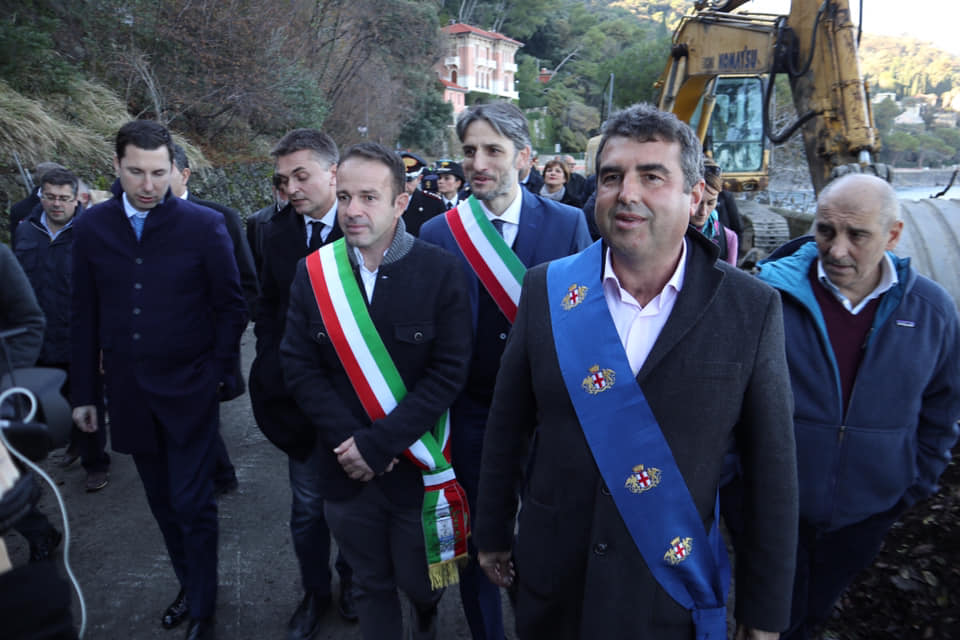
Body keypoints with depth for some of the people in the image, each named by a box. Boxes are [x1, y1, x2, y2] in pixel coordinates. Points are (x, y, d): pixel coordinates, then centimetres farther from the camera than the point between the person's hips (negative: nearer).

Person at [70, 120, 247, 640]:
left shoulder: (204, 224, -8)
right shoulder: (92, 226, 0)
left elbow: (231, 305, -2)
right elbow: (84, 316, 5)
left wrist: (219, 372, -7)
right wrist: (83, 392, 7)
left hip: (189, 389, -3)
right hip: (127, 392, 3)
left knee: (192, 504, 4)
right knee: (163, 502, 15)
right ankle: (189, 583, 36)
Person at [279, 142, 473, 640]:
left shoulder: (439, 271, -12)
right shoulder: (314, 271, -3)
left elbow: (449, 372, -14)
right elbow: (298, 365, -3)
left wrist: (379, 444, -18)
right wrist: (347, 440, -13)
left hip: (415, 465, -2)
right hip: (346, 467, 2)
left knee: (419, 580, 16)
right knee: (371, 584, 18)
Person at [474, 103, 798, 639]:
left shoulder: (752, 309, -12)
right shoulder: (546, 289, -8)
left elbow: (771, 469, -6)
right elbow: (507, 425, 0)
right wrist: (493, 534, 7)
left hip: (675, 596, -1)